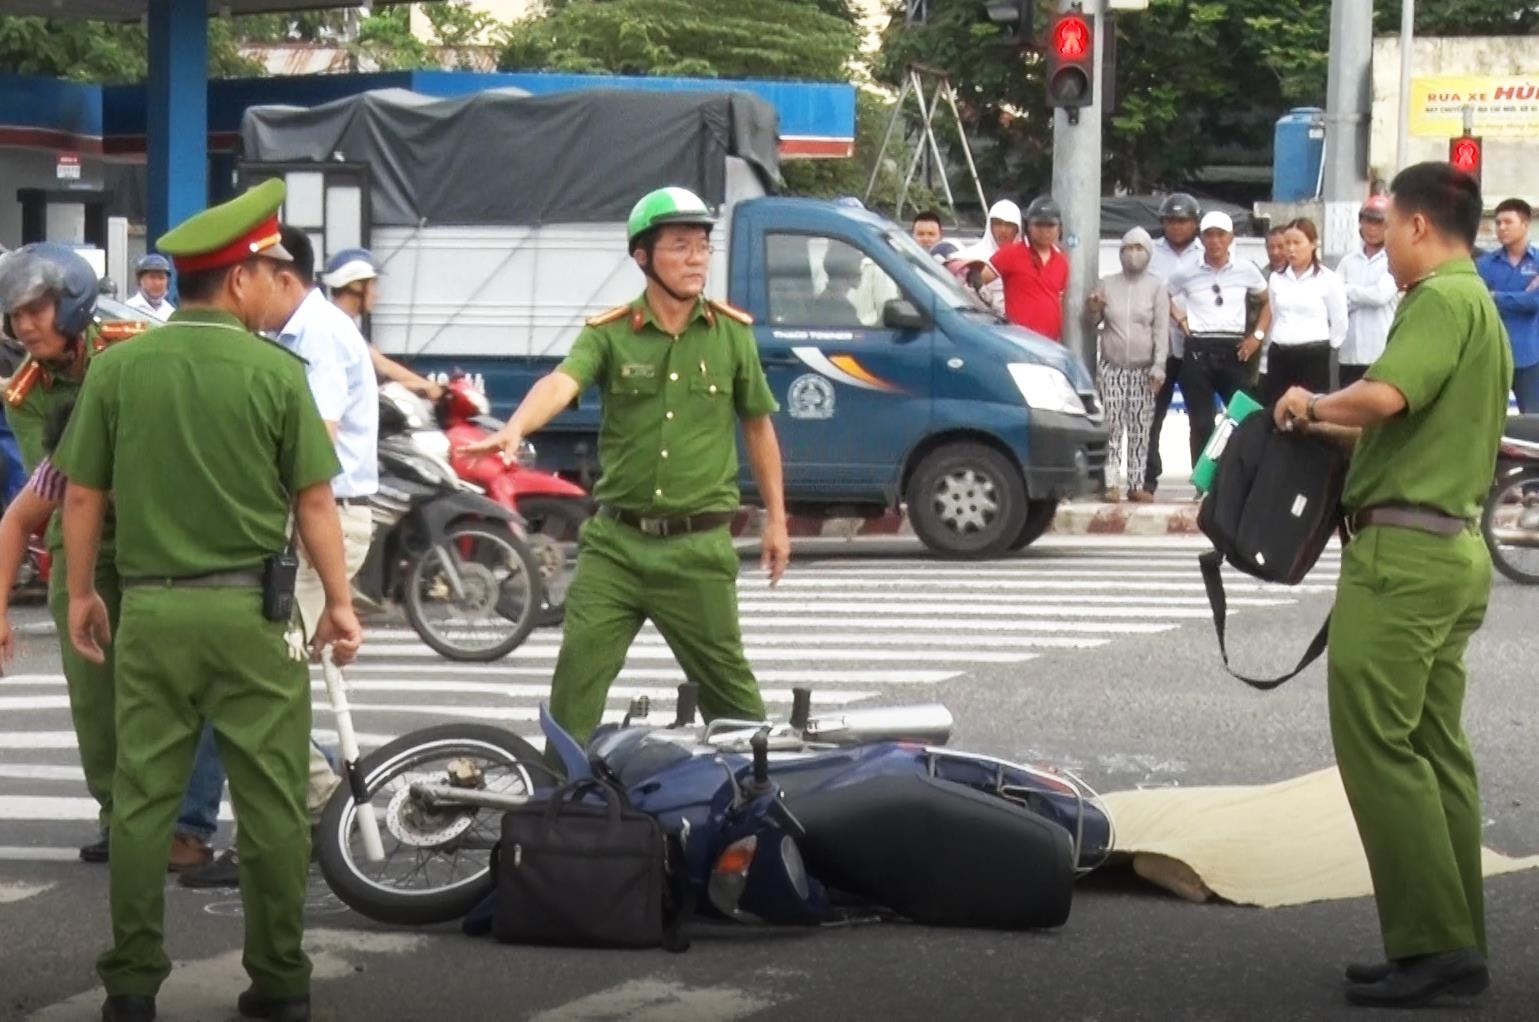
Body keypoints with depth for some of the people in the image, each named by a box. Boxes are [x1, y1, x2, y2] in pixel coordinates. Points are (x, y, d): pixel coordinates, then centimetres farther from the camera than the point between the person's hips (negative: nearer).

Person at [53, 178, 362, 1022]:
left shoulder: (117, 368, 0)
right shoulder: (276, 372, -7)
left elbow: (82, 495, 3)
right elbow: (315, 502, -3)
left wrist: (82, 593, 15)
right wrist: (339, 602, 6)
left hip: (150, 609, 2)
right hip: (249, 610, -2)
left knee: (142, 797, 8)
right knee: (270, 801, 6)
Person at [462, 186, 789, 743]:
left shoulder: (732, 332, 3)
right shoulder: (609, 334, -2)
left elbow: (758, 425, 13)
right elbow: (561, 383, -20)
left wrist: (776, 518, 14)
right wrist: (514, 429, -41)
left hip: (697, 548, 0)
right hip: (616, 542, 0)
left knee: (725, 678, 8)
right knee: (577, 669, -3)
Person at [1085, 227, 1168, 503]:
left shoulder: (1156, 287, 3)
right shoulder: (1108, 284, 9)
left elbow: (1161, 330, -2)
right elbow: (1094, 322, 16)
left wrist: (1158, 367, -11)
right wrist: (1092, 309, -7)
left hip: (1143, 369, -1)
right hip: (1112, 366, 1)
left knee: (1139, 429, 0)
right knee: (1112, 425, -5)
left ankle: (1136, 484, 3)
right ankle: (1110, 483, -5)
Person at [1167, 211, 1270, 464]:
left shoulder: (1246, 270, 5)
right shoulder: (1187, 273, 4)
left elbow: (1268, 302, 16)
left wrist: (1258, 335, 4)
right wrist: (1178, 317, 4)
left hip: (1233, 351, 0)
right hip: (1198, 351, 0)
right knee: (1201, 423, 0)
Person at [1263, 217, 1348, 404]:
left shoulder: (1328, 279, -4)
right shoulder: (1276, 279, 10)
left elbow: (1339, 323, 2)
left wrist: (1325, 348, 8)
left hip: (1313, 356, -4)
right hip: (1279, 356, 4)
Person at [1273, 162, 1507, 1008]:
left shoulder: (1440, 301, -13)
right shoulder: (1481, 306, 20)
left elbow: (1383, 395, -29)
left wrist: (1312, 406, -11)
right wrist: (1338, 431, 26)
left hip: (1405, 548, -11)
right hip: (1455, 545, 11)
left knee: (1378, 745, -8)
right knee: (1435, 748, 12)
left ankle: (1430, 942, -9)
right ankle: (1457, 943, 15)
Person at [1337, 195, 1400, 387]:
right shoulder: (1348, 260, 11)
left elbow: (1382, 294, -16)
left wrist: (1348, 291, -2)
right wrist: (1367, 296, -11)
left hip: (1385, 356, -5)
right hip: (1351, 355, 5)